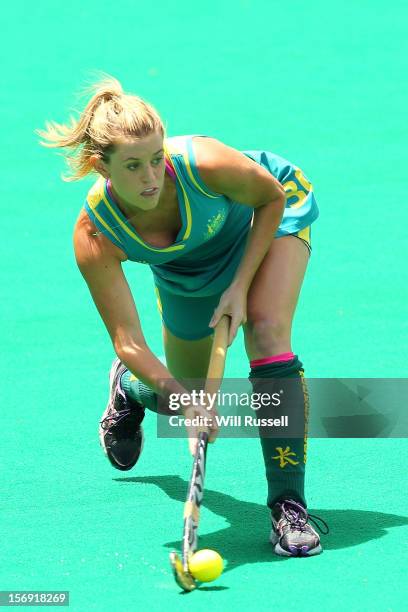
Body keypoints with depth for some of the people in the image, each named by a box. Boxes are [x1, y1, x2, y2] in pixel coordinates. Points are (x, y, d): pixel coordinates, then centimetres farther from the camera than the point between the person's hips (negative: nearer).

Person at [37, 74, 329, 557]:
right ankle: (127, 387, 52)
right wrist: (183, 399, -45)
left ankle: (289, 504, -22)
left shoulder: (203, 163, -42)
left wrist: (240, 286, -25)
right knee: (181, 392, 12)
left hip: (271, 217, -2)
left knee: (268, 335, -27)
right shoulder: (94, 237, -37)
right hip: (186, 272, 2)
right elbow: (127, 340, -31)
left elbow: (272, 197, -20)